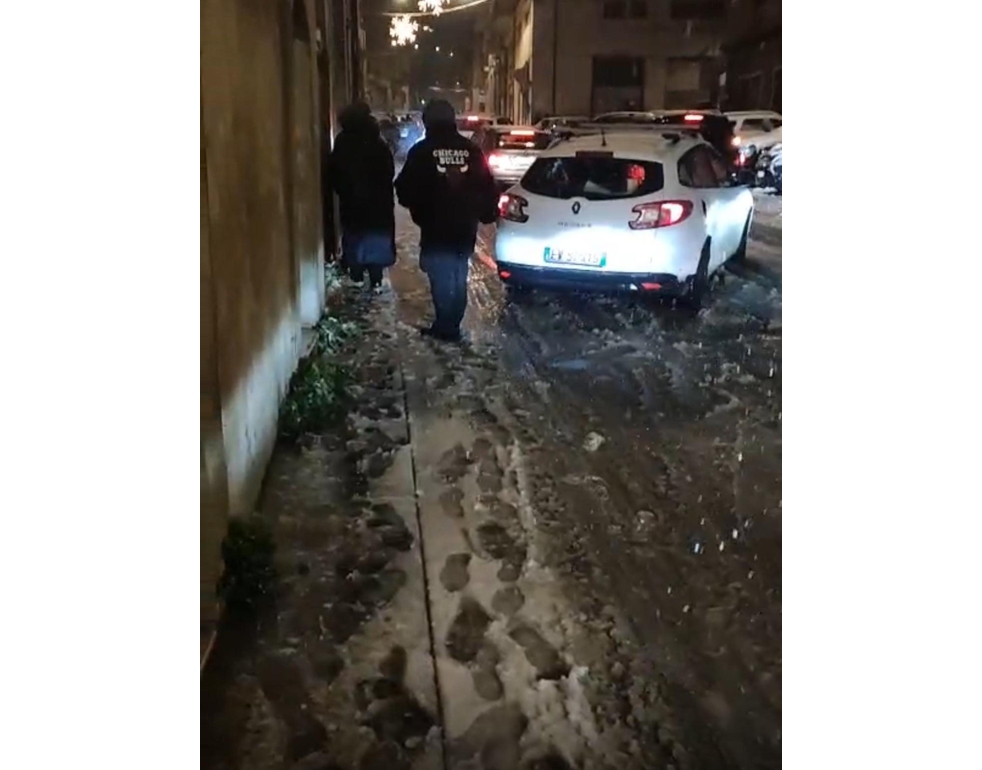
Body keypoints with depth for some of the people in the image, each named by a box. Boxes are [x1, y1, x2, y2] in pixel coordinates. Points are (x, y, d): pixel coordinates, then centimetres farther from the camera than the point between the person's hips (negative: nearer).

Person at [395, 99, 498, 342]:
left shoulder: (422, 151, -8)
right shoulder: (471, 150, 4)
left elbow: (405, 191, -5)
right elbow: (487, 189, 8)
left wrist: (418, 208, 15)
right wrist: (487, 213, 23)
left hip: (436, 229, -4)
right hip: (464, 228, 4)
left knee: (441, 280, 1)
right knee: (458, 281, 13)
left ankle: (445, 328, 1)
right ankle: (451, 327, 19)